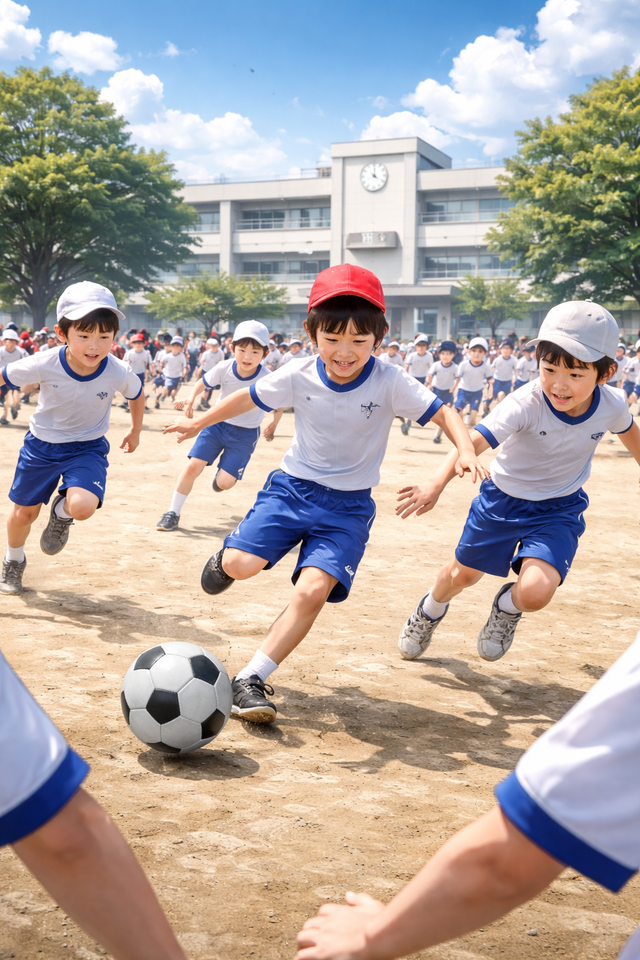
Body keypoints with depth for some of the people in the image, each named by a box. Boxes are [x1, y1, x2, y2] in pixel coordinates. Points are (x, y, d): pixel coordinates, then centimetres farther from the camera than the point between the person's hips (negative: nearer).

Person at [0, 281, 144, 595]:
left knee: (83, 505, -27)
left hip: (87, 447, -1)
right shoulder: (44, 365, -26)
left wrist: (135, 433, 15)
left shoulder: (119, 373, -23)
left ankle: (61, 513, 13)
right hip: (41, 444, 1)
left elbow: (136, 395, 1)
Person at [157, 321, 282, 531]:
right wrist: (190, 400, -16)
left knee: (225, 482, -11)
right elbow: (203, 383, 0)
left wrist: (273, 425, -10)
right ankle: (173, 513, 5)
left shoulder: (267, 379, -23)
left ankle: (221, 473, 29)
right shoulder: (224, 368, -17)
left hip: (245, 434, -2)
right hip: (217, 423, 2)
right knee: (193, 466, -11)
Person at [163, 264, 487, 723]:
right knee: (240, 565, -18)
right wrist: (198, 424, 19)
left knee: (313, 590, -20)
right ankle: (226, 558, 22)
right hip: (293, 484, 1)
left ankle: (250, 680, -9)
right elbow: (248, 398, 7)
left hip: (349, 504, -1)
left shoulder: (391, 382, -14)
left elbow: (443, 412, -12)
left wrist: (466, 450, -33)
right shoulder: (298, 376, -9)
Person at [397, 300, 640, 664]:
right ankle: (431, 610, 53)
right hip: (503, 499, -1)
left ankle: (509, 607, 16)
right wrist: (437, 486, -58)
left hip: (559, 510, 1)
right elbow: (475, 440, -42)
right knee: (463, 575, 18)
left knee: (535, 592, -22)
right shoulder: (527, 403, -31)